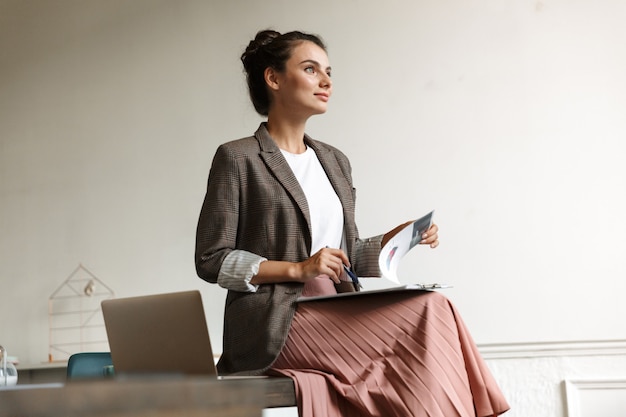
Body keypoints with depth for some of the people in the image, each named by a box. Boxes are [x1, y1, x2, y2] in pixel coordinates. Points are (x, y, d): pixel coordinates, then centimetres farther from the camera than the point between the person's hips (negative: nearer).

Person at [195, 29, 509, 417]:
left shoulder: (335, 161, 20)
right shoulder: (237, 159, 0)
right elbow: (211, 260, -4)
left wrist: (392, 239, 3)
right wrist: (298, 269, -13)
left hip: (335, 320, 6)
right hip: (276, 329, -6)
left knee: (431, 315, -23)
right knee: (428, 313, -23)